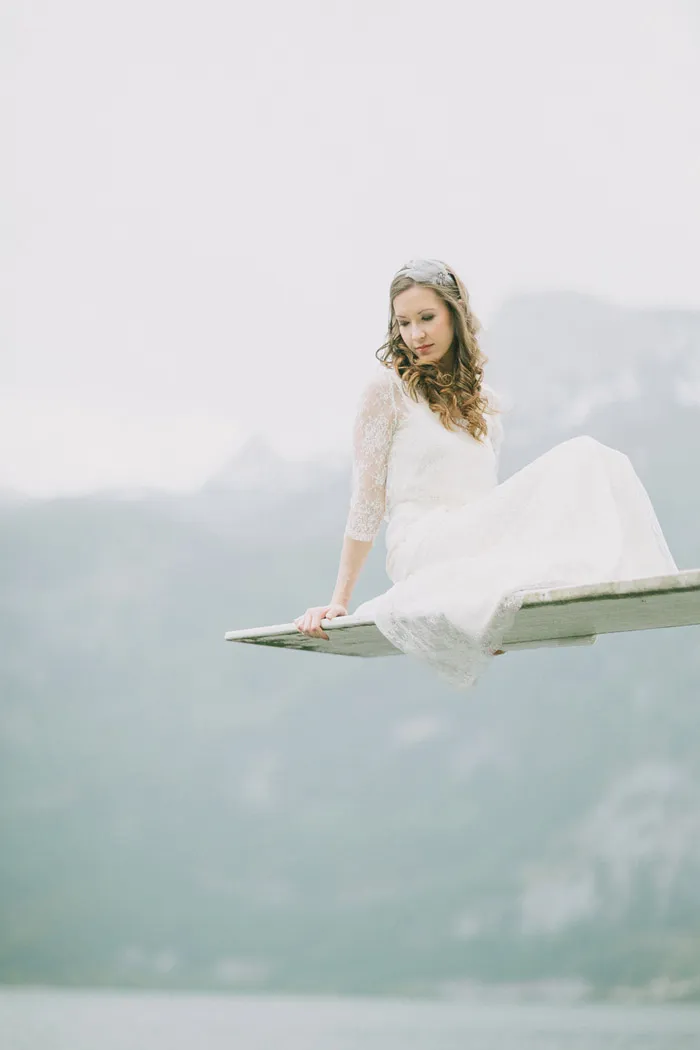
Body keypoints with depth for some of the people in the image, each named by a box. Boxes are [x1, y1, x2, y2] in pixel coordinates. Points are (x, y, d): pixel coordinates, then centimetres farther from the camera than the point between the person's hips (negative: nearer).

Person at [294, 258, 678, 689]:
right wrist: (339, 602, -2)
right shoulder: (388, 388, 4)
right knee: (579, 458, -23)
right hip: (421, 550, -6)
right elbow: (367, 501, 2)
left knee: (603, 461, -18)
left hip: (477, 551, 6)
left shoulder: (484, 402, 21)